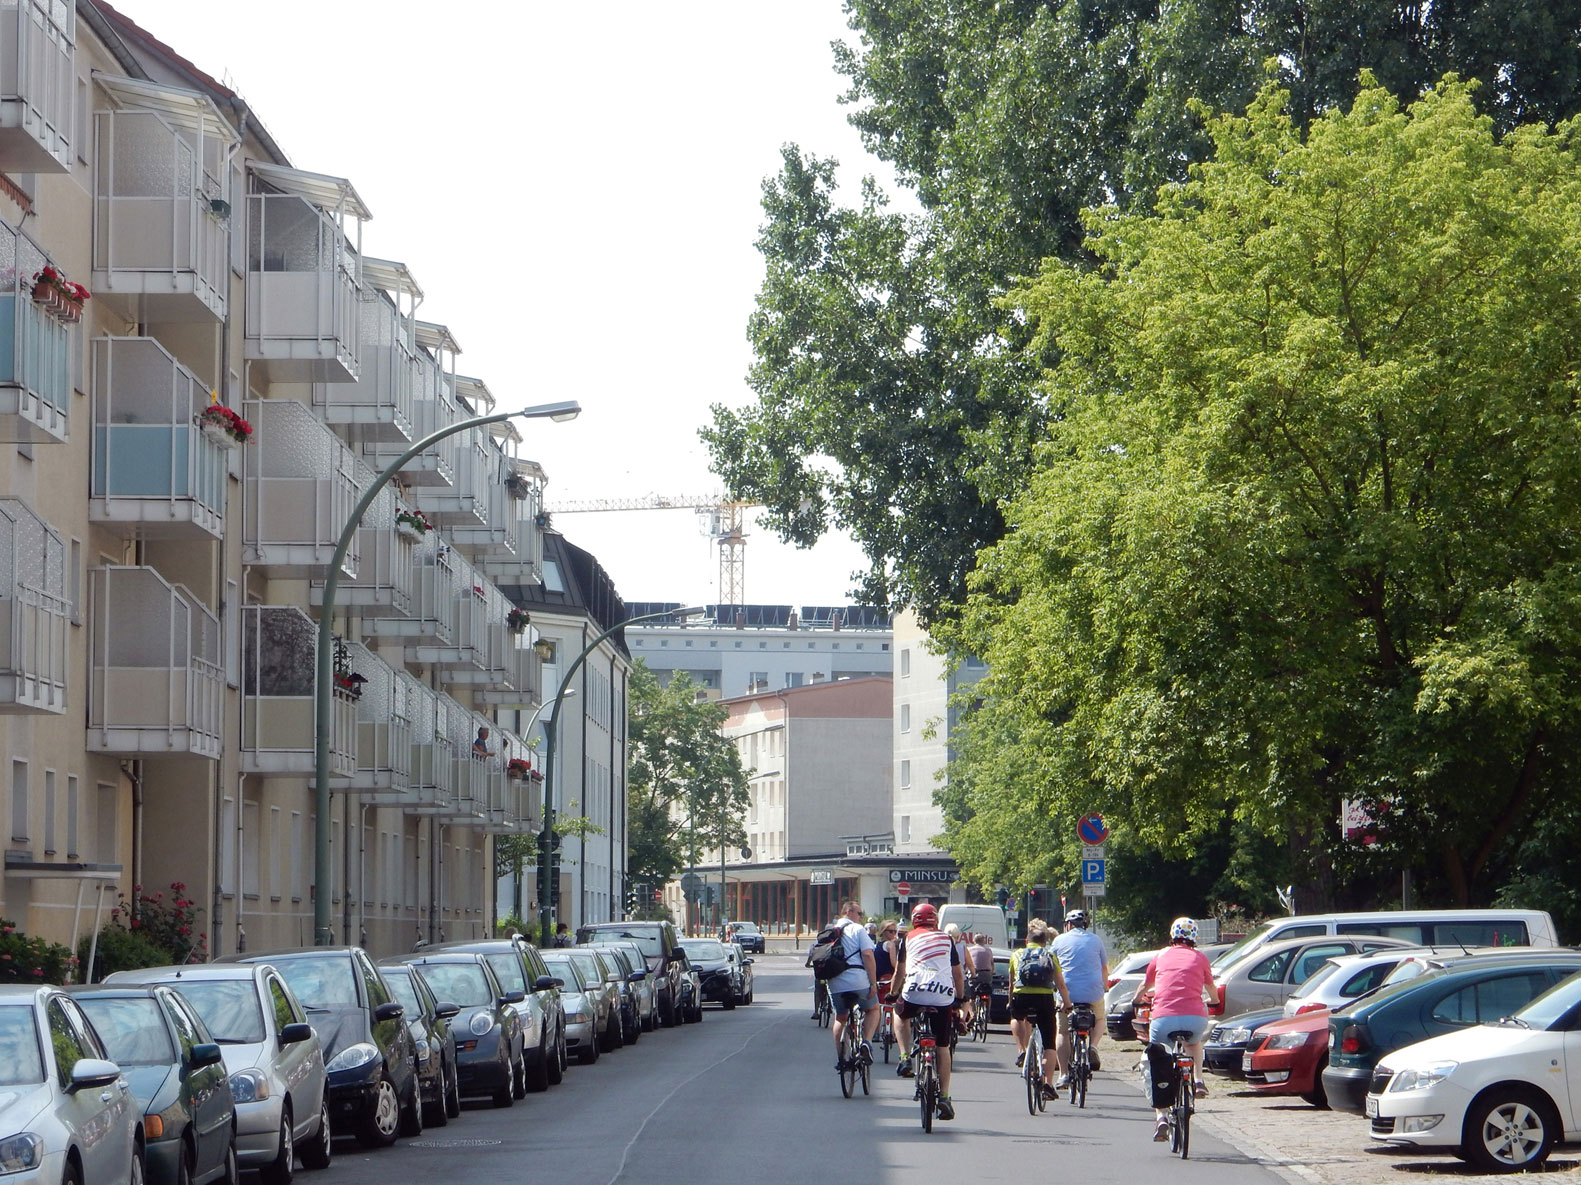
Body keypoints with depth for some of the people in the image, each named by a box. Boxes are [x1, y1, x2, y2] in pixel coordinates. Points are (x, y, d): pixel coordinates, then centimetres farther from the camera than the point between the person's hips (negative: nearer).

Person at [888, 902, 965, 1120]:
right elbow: (957, 973, 20)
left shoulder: (909, 938, 16)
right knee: (942, 1047, 12)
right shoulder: (946, 939, 19)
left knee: (900, 1013, 34)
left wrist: (892, 994, 34)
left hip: (914, 994, -1)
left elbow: (899, 971, 20)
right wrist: (960, 997, 31)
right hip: (943, 997, 1)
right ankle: (944, 1097, 5)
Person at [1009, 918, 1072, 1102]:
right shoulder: (1050, 956, 17)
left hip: (1021, 997, 1)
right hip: (1045, 997, -1)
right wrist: (1067, 1004, 21)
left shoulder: (1016, 955, 19)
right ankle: (1048, 1084, -2)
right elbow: (1061, 985, 12)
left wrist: (1010, 1002, 39)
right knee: (1049, 1044, 8)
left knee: (1016, 1018, 37)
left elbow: (1011, 983, 25)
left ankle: (1021, 1051, 17)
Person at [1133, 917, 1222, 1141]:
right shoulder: (1199, 958, 18)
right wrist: (1216, 1001, 60)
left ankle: (1161, 1116, 0)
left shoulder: (1161, 956, 19)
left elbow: (1145, 986, 36)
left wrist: (1136, 1001, 57)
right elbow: (1210, 987, 37)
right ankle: (1198, 1080, 17)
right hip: (1195, 1018, 1)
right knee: (1195, 1042, 37)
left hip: (1163, 1019, -1)